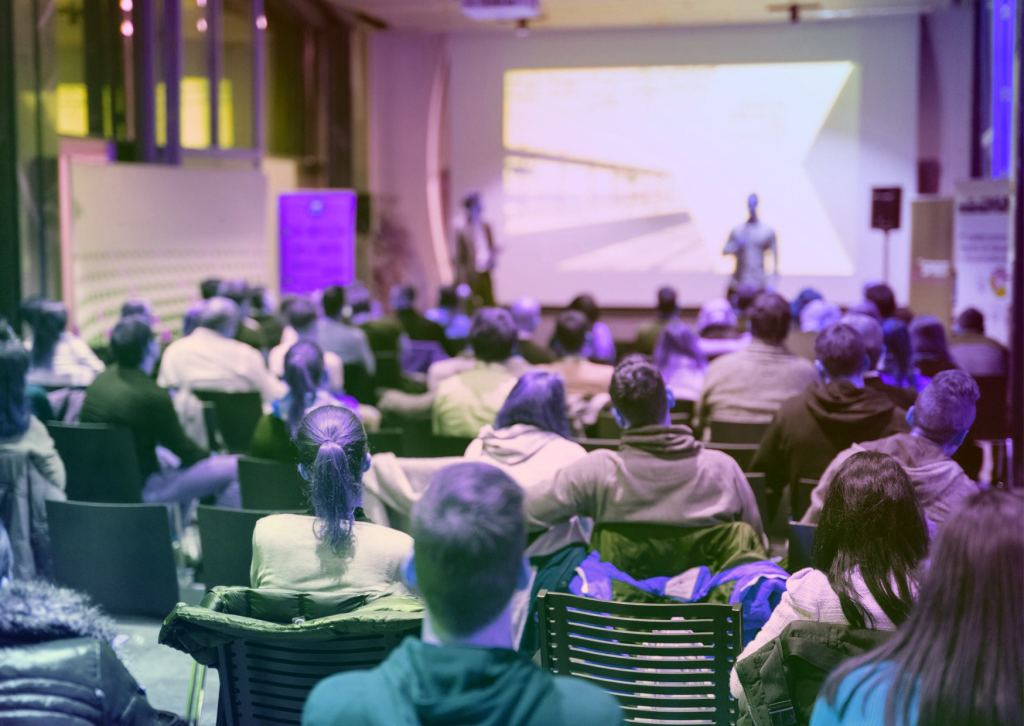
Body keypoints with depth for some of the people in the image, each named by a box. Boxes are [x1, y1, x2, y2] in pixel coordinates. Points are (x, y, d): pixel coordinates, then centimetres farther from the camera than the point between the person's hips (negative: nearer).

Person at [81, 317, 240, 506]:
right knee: (232, 469, -7)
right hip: (141, 488, -9)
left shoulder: (101, 379, 0)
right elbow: (181, 446, -12)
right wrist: (212, 458, 7)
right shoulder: (154, 396, -25)